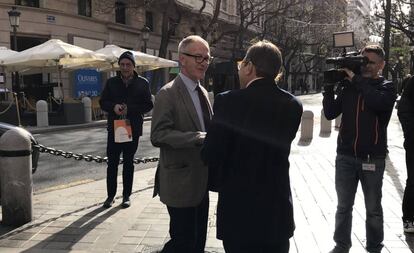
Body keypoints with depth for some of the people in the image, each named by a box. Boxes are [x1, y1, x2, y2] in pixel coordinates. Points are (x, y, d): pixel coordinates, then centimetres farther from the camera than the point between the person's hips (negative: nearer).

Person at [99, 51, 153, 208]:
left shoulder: (142, 83, 0)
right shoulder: (111, 82, 6)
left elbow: (148, 105, -3)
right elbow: (102, 102, 6)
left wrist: (130, 109, -17)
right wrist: (114, 107, -15)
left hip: (133, 129, -1)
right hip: (114, 128, 1)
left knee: (128, 163, 10)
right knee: (112, 163, 4)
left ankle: (126, 196, 21)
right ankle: (110, 195, 17)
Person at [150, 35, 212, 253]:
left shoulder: (202, 92, 12)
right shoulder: (168, 93, -14)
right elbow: (158, 135, -22)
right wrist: (200, 138, -28)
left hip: (200, 179, 8)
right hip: (180, 182, -8)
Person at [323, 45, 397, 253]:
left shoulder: (386, 87, 1)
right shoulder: (348, 85, 7)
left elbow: (378, 102, -23)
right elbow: (330, 113, 2)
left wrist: (356, 80, -17)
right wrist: (329, 87, -9)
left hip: (373, 158, -2)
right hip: (345, 156, 2)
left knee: (373, 209, 10)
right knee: (343, 207, 10)